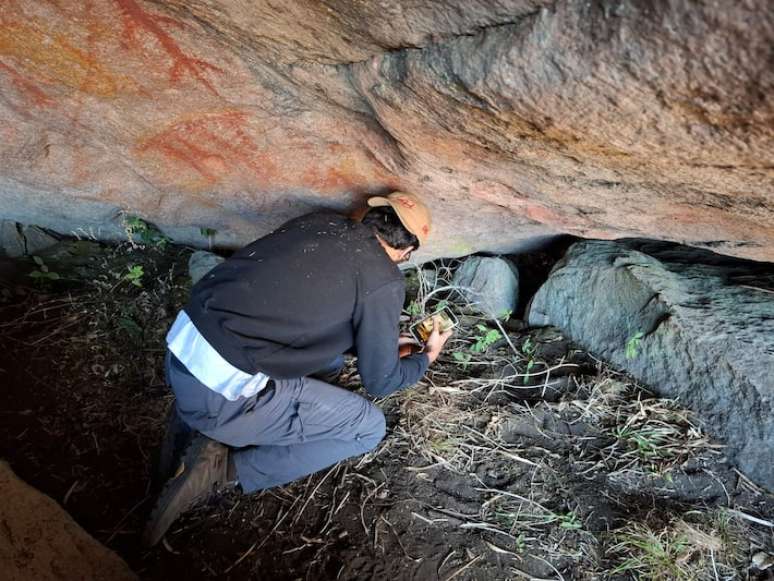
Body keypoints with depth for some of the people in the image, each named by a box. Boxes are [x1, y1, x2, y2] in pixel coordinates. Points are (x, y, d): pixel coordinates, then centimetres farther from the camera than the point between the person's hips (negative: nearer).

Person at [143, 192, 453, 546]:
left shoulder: (321, 222, 11)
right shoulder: (384, 281, -8)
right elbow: (379, 382, 5)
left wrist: (382, 339, 36)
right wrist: (426, 357, 25)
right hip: (223, 392, -8)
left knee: (329, 362, 24)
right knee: (369, 427, 7)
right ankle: (225, 469, 1)